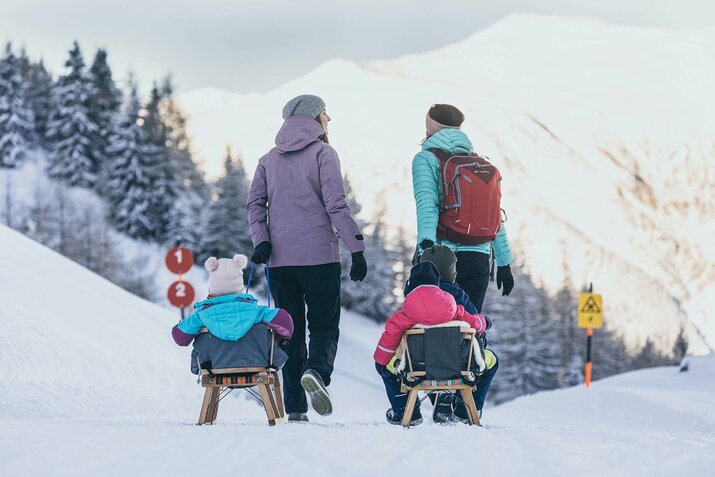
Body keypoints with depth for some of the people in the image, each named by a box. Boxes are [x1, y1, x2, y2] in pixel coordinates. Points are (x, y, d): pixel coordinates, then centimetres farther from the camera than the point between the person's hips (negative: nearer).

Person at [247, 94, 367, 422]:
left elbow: (255, 204, 4)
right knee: (325, 326, 4)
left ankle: (294, 409, 2)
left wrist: (261, 241, -4)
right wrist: (357, 248, -10)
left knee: (290, 332, 9)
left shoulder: (269, 159, 14)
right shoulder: (322, 152, -1)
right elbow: (336, 204, -10)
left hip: (279, 260, 4)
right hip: (319, 256, -4)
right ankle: (316, 371, -27)